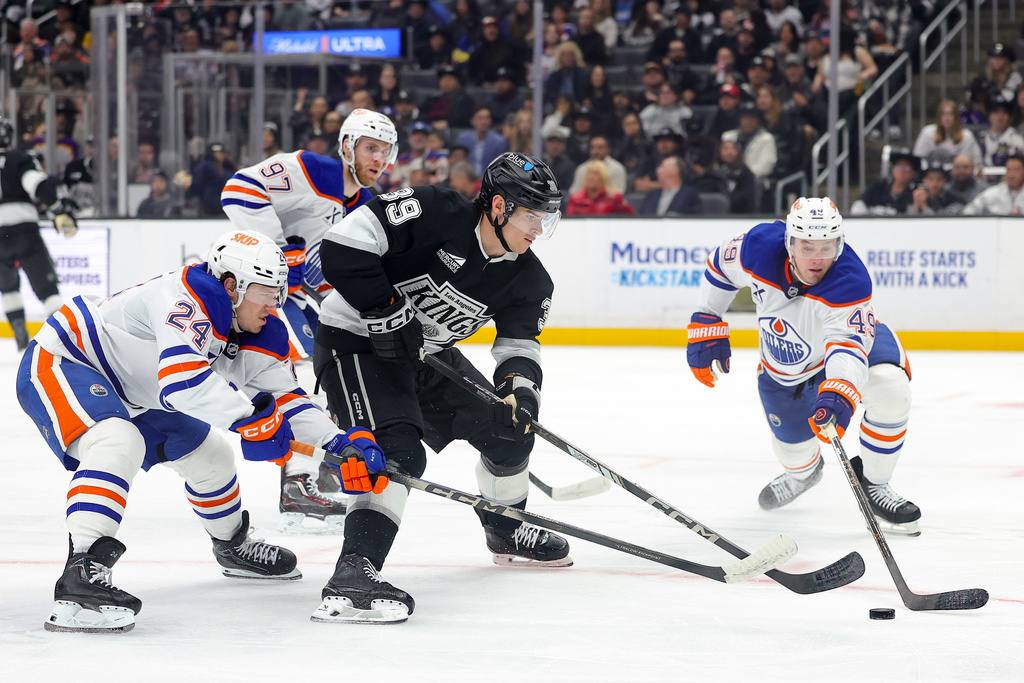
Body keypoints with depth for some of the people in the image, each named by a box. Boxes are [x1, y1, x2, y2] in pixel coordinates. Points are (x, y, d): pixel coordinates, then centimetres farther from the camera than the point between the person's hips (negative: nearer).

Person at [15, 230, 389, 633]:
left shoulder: (262, 335, -2)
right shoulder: (191, 297, -31)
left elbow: (284, 397, 1)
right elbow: (181, 377, -44)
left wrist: (340, 444, -12)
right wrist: (250, 416, -39)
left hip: (128, 397, 10)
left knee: (209, 454, 18)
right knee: (120, 443, -37)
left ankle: (233, 546, 46)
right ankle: (82, 573, -47)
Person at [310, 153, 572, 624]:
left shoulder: (527, 281, -4)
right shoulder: (434, 214, -26)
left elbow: (519, 341, -1)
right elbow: (345, 243, -28)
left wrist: (519, 385, -24)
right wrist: (387, 313, -27)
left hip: (426, 353, 8)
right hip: (356, 341, -8)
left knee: (508, 431, 13)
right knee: (398, 452, -27)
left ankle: (507, 532, 40)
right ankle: (353, 574, -37)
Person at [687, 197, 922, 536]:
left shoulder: (850, 281, -40)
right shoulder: (759, 246, -31)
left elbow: (847, 344, -52)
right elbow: (719, 266, -8)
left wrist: (838, 394, -69)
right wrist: (705, 326, -7)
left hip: (852, 336, -3)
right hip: (784, 365, 3)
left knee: (892, 388, -31)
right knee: (793, 447, 9)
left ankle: (872, 483, -9)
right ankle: (804, 470, 51)